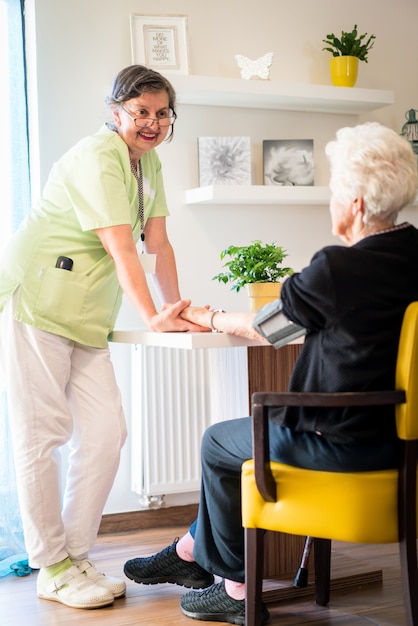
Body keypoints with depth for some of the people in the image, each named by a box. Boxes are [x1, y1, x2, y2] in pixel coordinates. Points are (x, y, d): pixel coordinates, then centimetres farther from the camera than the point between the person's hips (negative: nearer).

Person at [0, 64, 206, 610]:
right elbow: (120, 249, -23)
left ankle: (75, 554, 11)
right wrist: (153, 318, -30)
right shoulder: (97, 157, -13)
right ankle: (52, 569, 4)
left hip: (86, 313, 8)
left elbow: (157, 244, 12)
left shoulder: (148, 161, 14)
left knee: (106, 431, 0)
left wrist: (177, 310, 4)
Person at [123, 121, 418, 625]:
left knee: (217, 442, 18)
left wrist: (208, 317, 14)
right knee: (257, 427, 28)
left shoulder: (336, 268, -21)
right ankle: (192, 551, 42)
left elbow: (261, 327, -6)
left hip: (337, 445, -8)